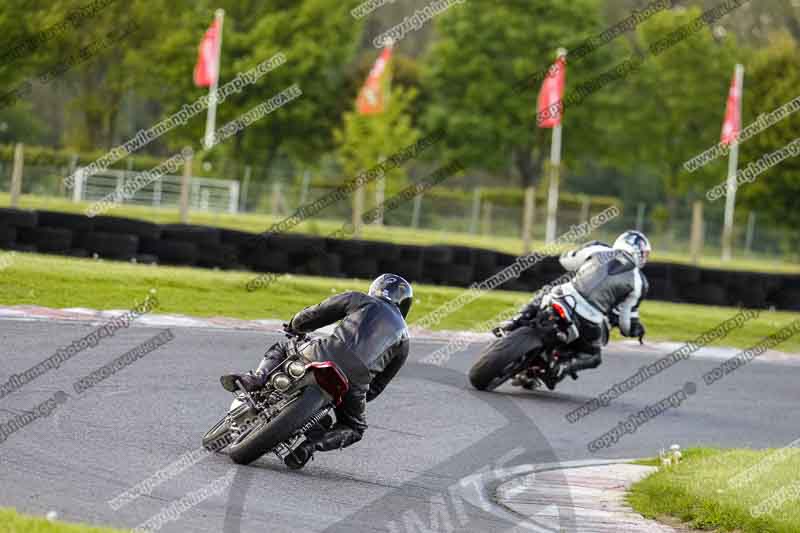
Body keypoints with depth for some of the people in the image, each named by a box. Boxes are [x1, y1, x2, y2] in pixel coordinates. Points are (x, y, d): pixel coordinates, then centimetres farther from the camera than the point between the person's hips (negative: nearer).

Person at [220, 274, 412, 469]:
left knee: (280, 349, 28)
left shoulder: (359, 300, 21)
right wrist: (361, 397, 43)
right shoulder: (403, 338, 27)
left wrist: (294, 326, 39)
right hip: (354, 383, 1)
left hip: (325, 356, -1)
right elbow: (378, 384, 27)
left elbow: (312, 316, 19)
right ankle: (312, 444, -3)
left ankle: (257, 378, -5)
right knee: (354, 428, 28)